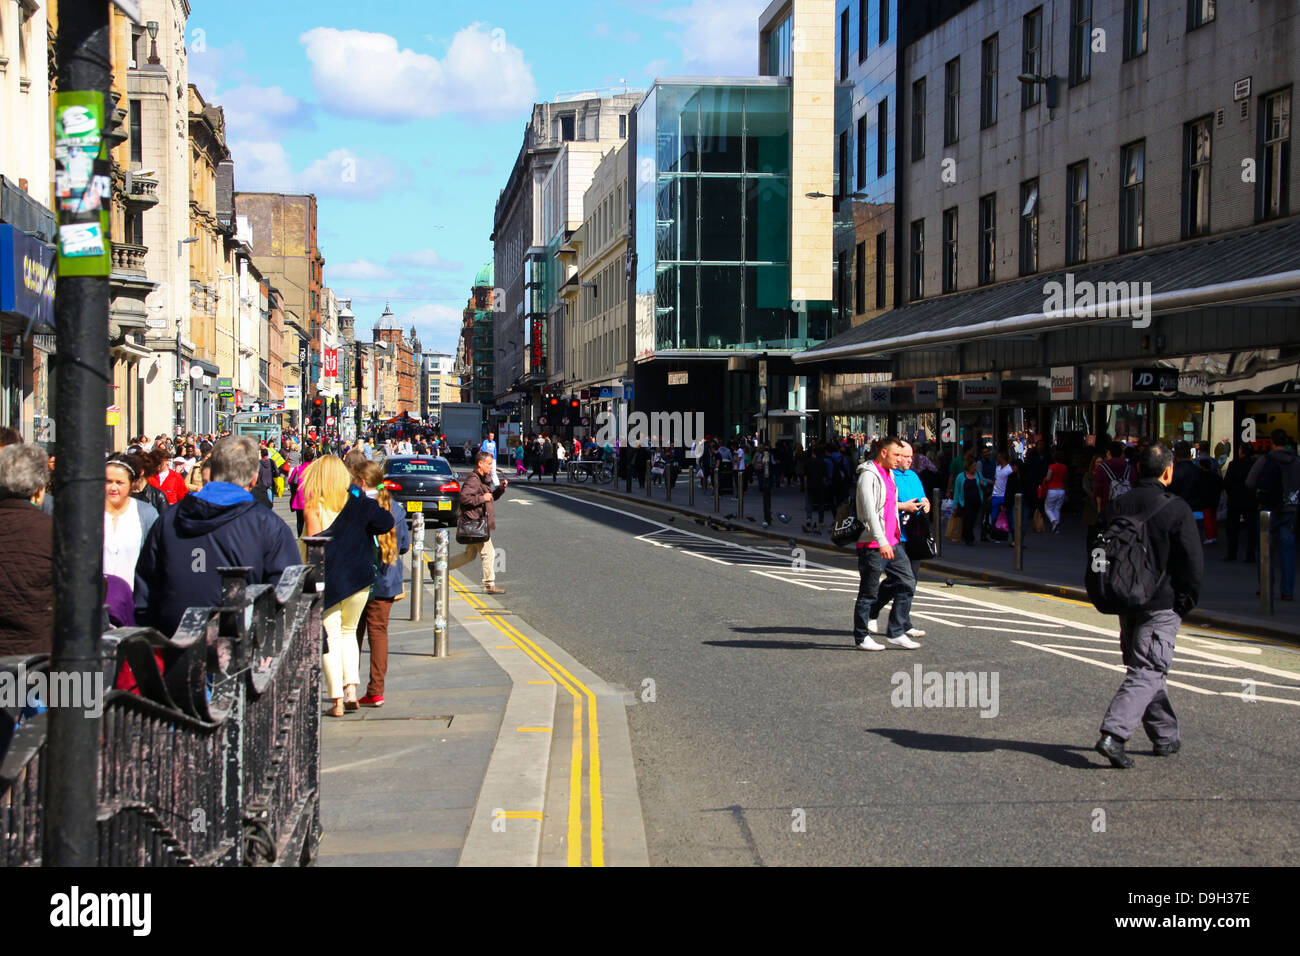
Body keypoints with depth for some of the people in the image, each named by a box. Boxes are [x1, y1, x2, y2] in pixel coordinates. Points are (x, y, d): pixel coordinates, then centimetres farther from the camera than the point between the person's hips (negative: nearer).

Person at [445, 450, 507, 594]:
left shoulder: (483, 479, 17)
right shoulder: (473, 480, -15)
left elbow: (492, 497, 26)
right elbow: (464, 497, -26)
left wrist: (500, 488, 9)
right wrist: (482, 498, -21)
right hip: (476, 523, -11)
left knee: (469, 555, 17)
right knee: (488, 553, -6)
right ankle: (489, 585, -1)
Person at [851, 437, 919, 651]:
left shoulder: (889, 474, 16)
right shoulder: (868, 475, -12)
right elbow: (869, 511, -20)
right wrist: (881, 542, -26)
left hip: (893, 543, 9)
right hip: (872, 545, -9)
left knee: (907, 583, 4)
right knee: (869, 591, 1)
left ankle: (897, 633, 12)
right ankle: (862, 638, 12)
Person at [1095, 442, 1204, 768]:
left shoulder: (1117, 506, 2)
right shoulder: (1176, 509, -12)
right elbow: (1194, 565, -11)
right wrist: (1186, 603, 2)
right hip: (1162, 606, -6)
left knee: (1147, 669, 18)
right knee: (1146, 672, -5)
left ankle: (1166, 736, 27)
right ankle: (1113, 735, -19)